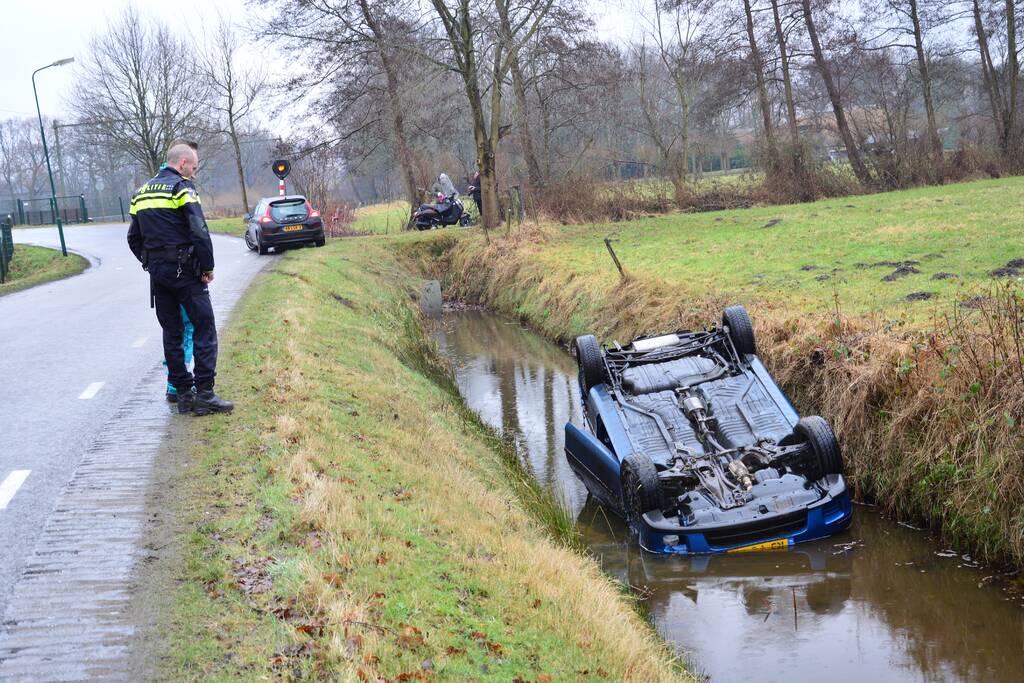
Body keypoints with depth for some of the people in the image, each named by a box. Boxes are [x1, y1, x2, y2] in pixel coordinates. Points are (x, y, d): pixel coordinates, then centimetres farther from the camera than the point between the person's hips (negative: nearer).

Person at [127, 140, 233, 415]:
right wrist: (208, 267, -7)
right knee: (204, 329, -1)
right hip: (185, 271, -7)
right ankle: (204, 394, -5)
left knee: (172, 333, 12)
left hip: (157, 272, 7)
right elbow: (200, 232, -17)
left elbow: (134, 238, 16)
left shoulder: (142, 193, 14)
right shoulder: (181, 187, -9)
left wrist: (151, 264, 20)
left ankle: (184, 394, 14)